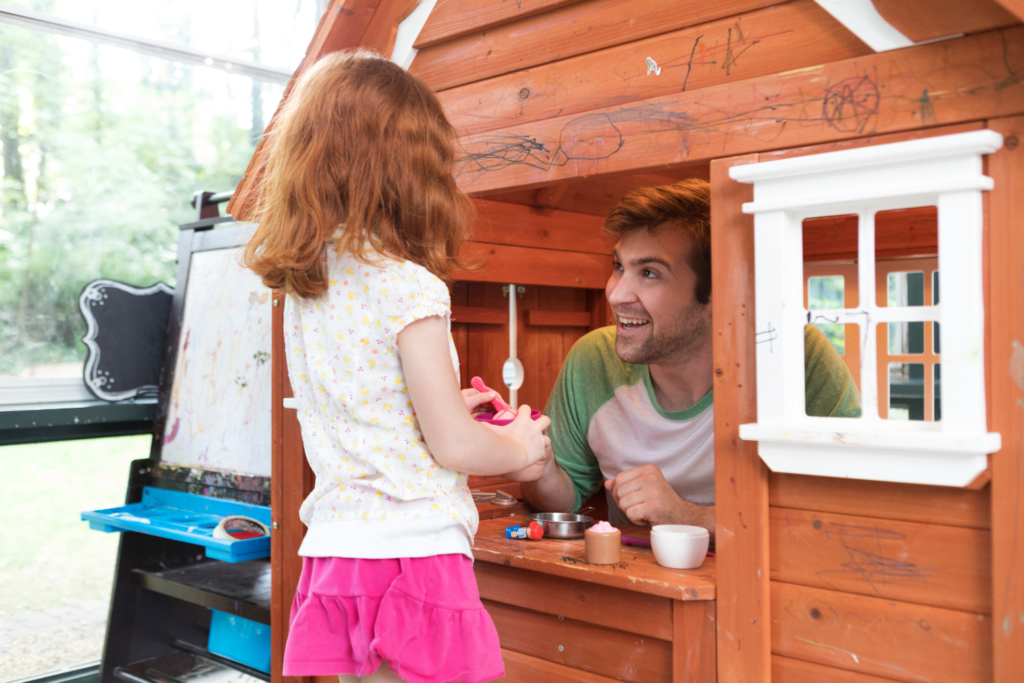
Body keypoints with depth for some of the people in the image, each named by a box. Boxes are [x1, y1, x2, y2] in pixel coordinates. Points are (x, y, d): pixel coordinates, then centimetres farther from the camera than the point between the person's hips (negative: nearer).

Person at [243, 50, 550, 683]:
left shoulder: (300, 289, 7)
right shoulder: (412, 288, -16)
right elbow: (454, 447, -14)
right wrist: (521, 444, 5)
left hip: (334, 552, 7)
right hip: (412, 552, -7)